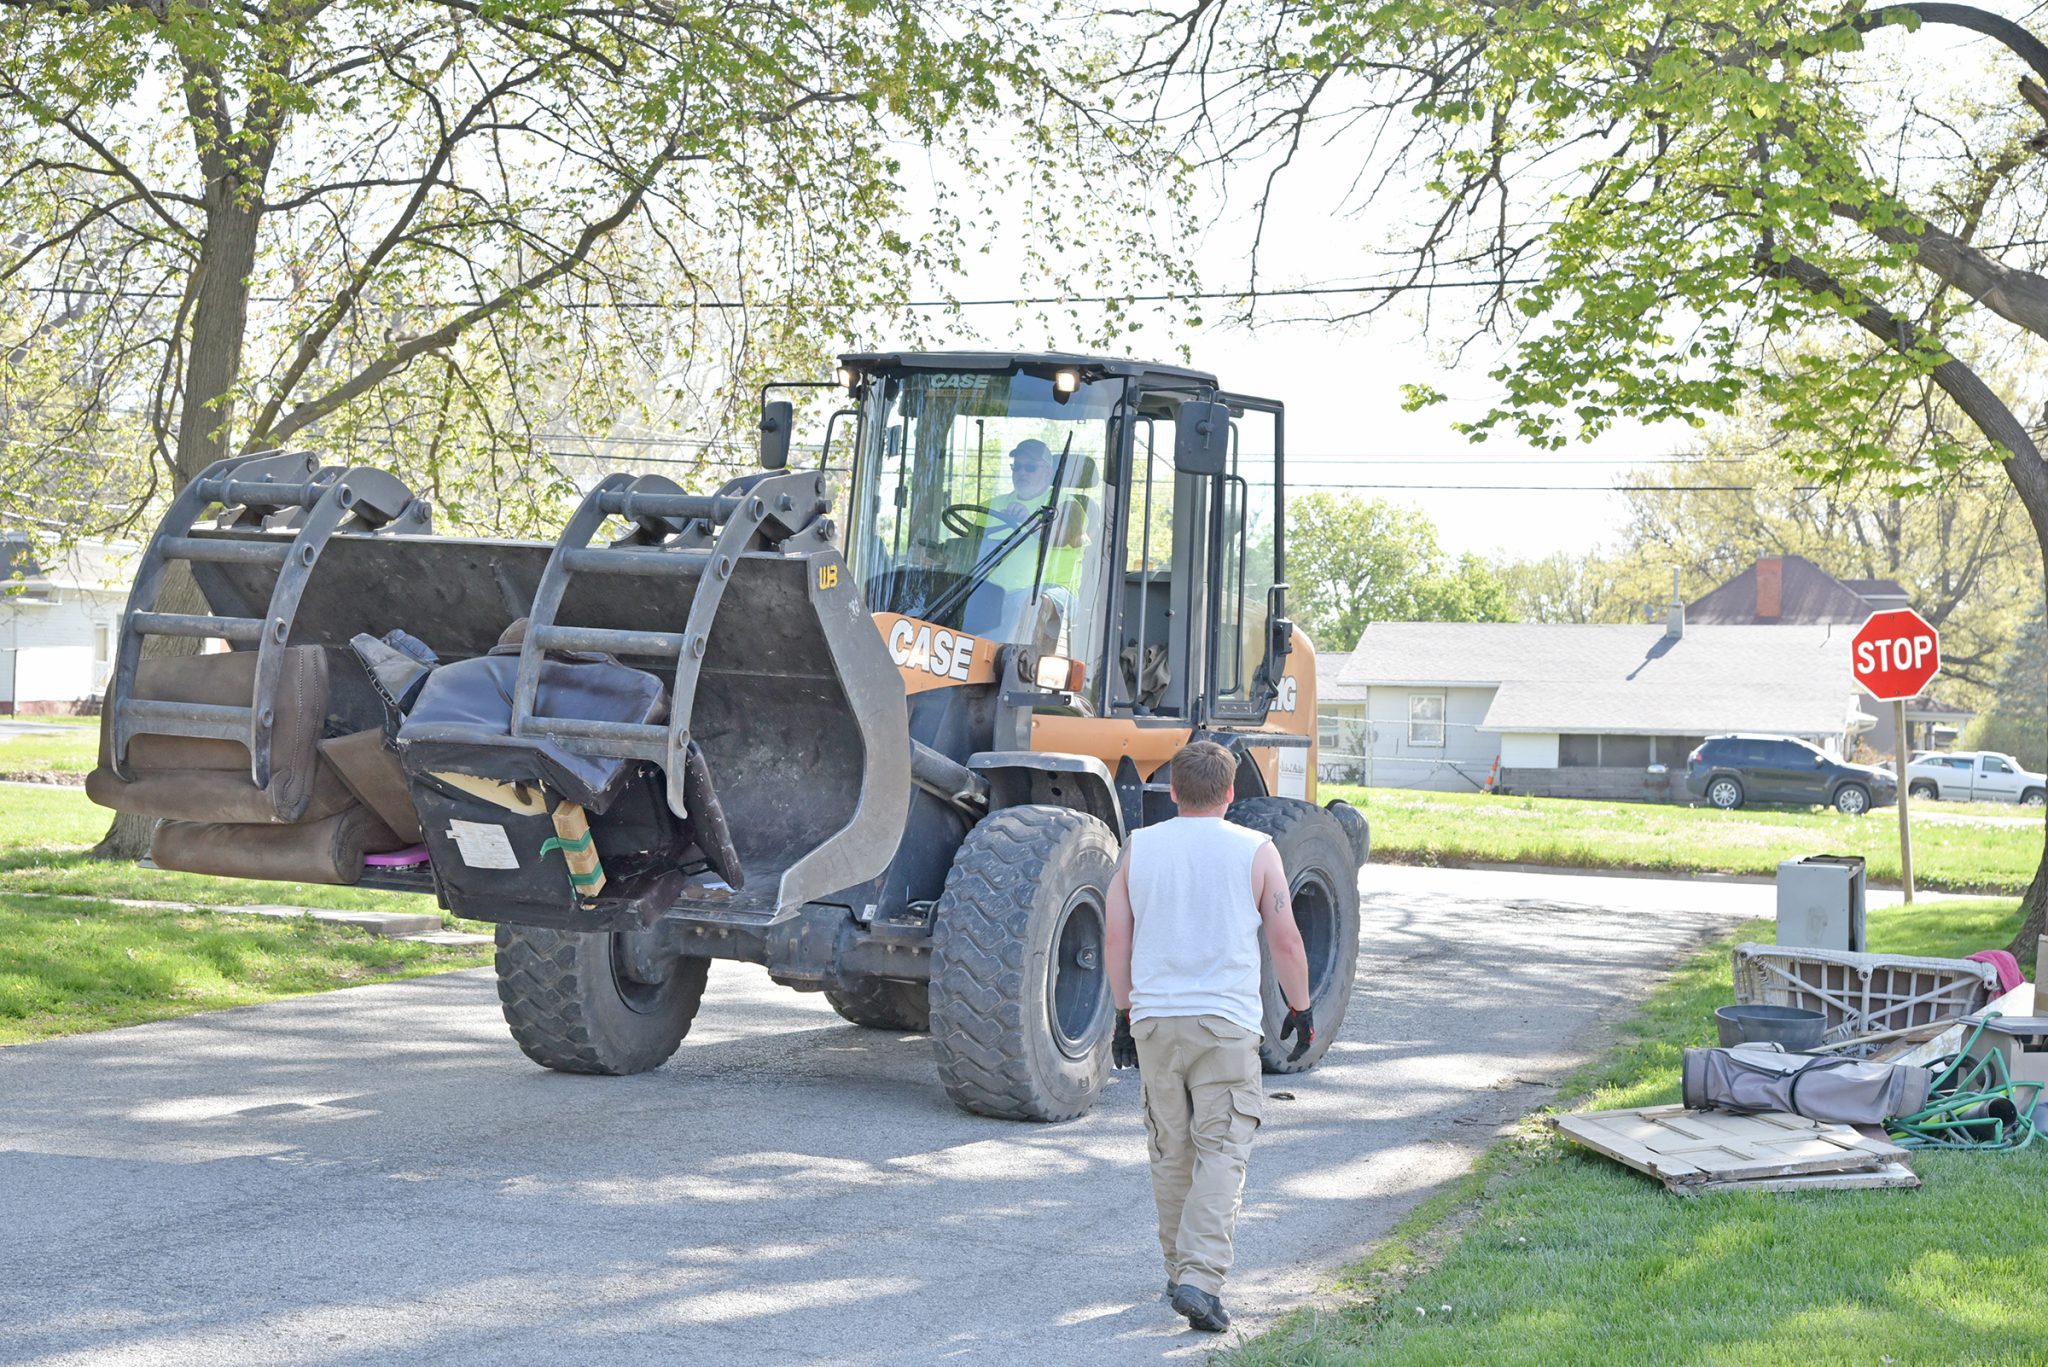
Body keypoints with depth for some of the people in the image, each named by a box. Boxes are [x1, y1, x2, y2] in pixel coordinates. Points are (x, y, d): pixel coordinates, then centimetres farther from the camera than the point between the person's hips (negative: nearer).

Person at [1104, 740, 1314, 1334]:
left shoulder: (1138, 848, 6)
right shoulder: (1255, 851, -2)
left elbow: (1117, 939, 7)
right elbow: (1285, 940, -1)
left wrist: (1125, 1015, 17)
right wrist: (1300, 1009, 12)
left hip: (1154, 1020, 3)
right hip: (1226, 1023, -3)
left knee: (1170, 1152, 14)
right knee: (1222, 1151, -4)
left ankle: (1179, 1268, 25)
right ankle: (1200, 1279, -17)